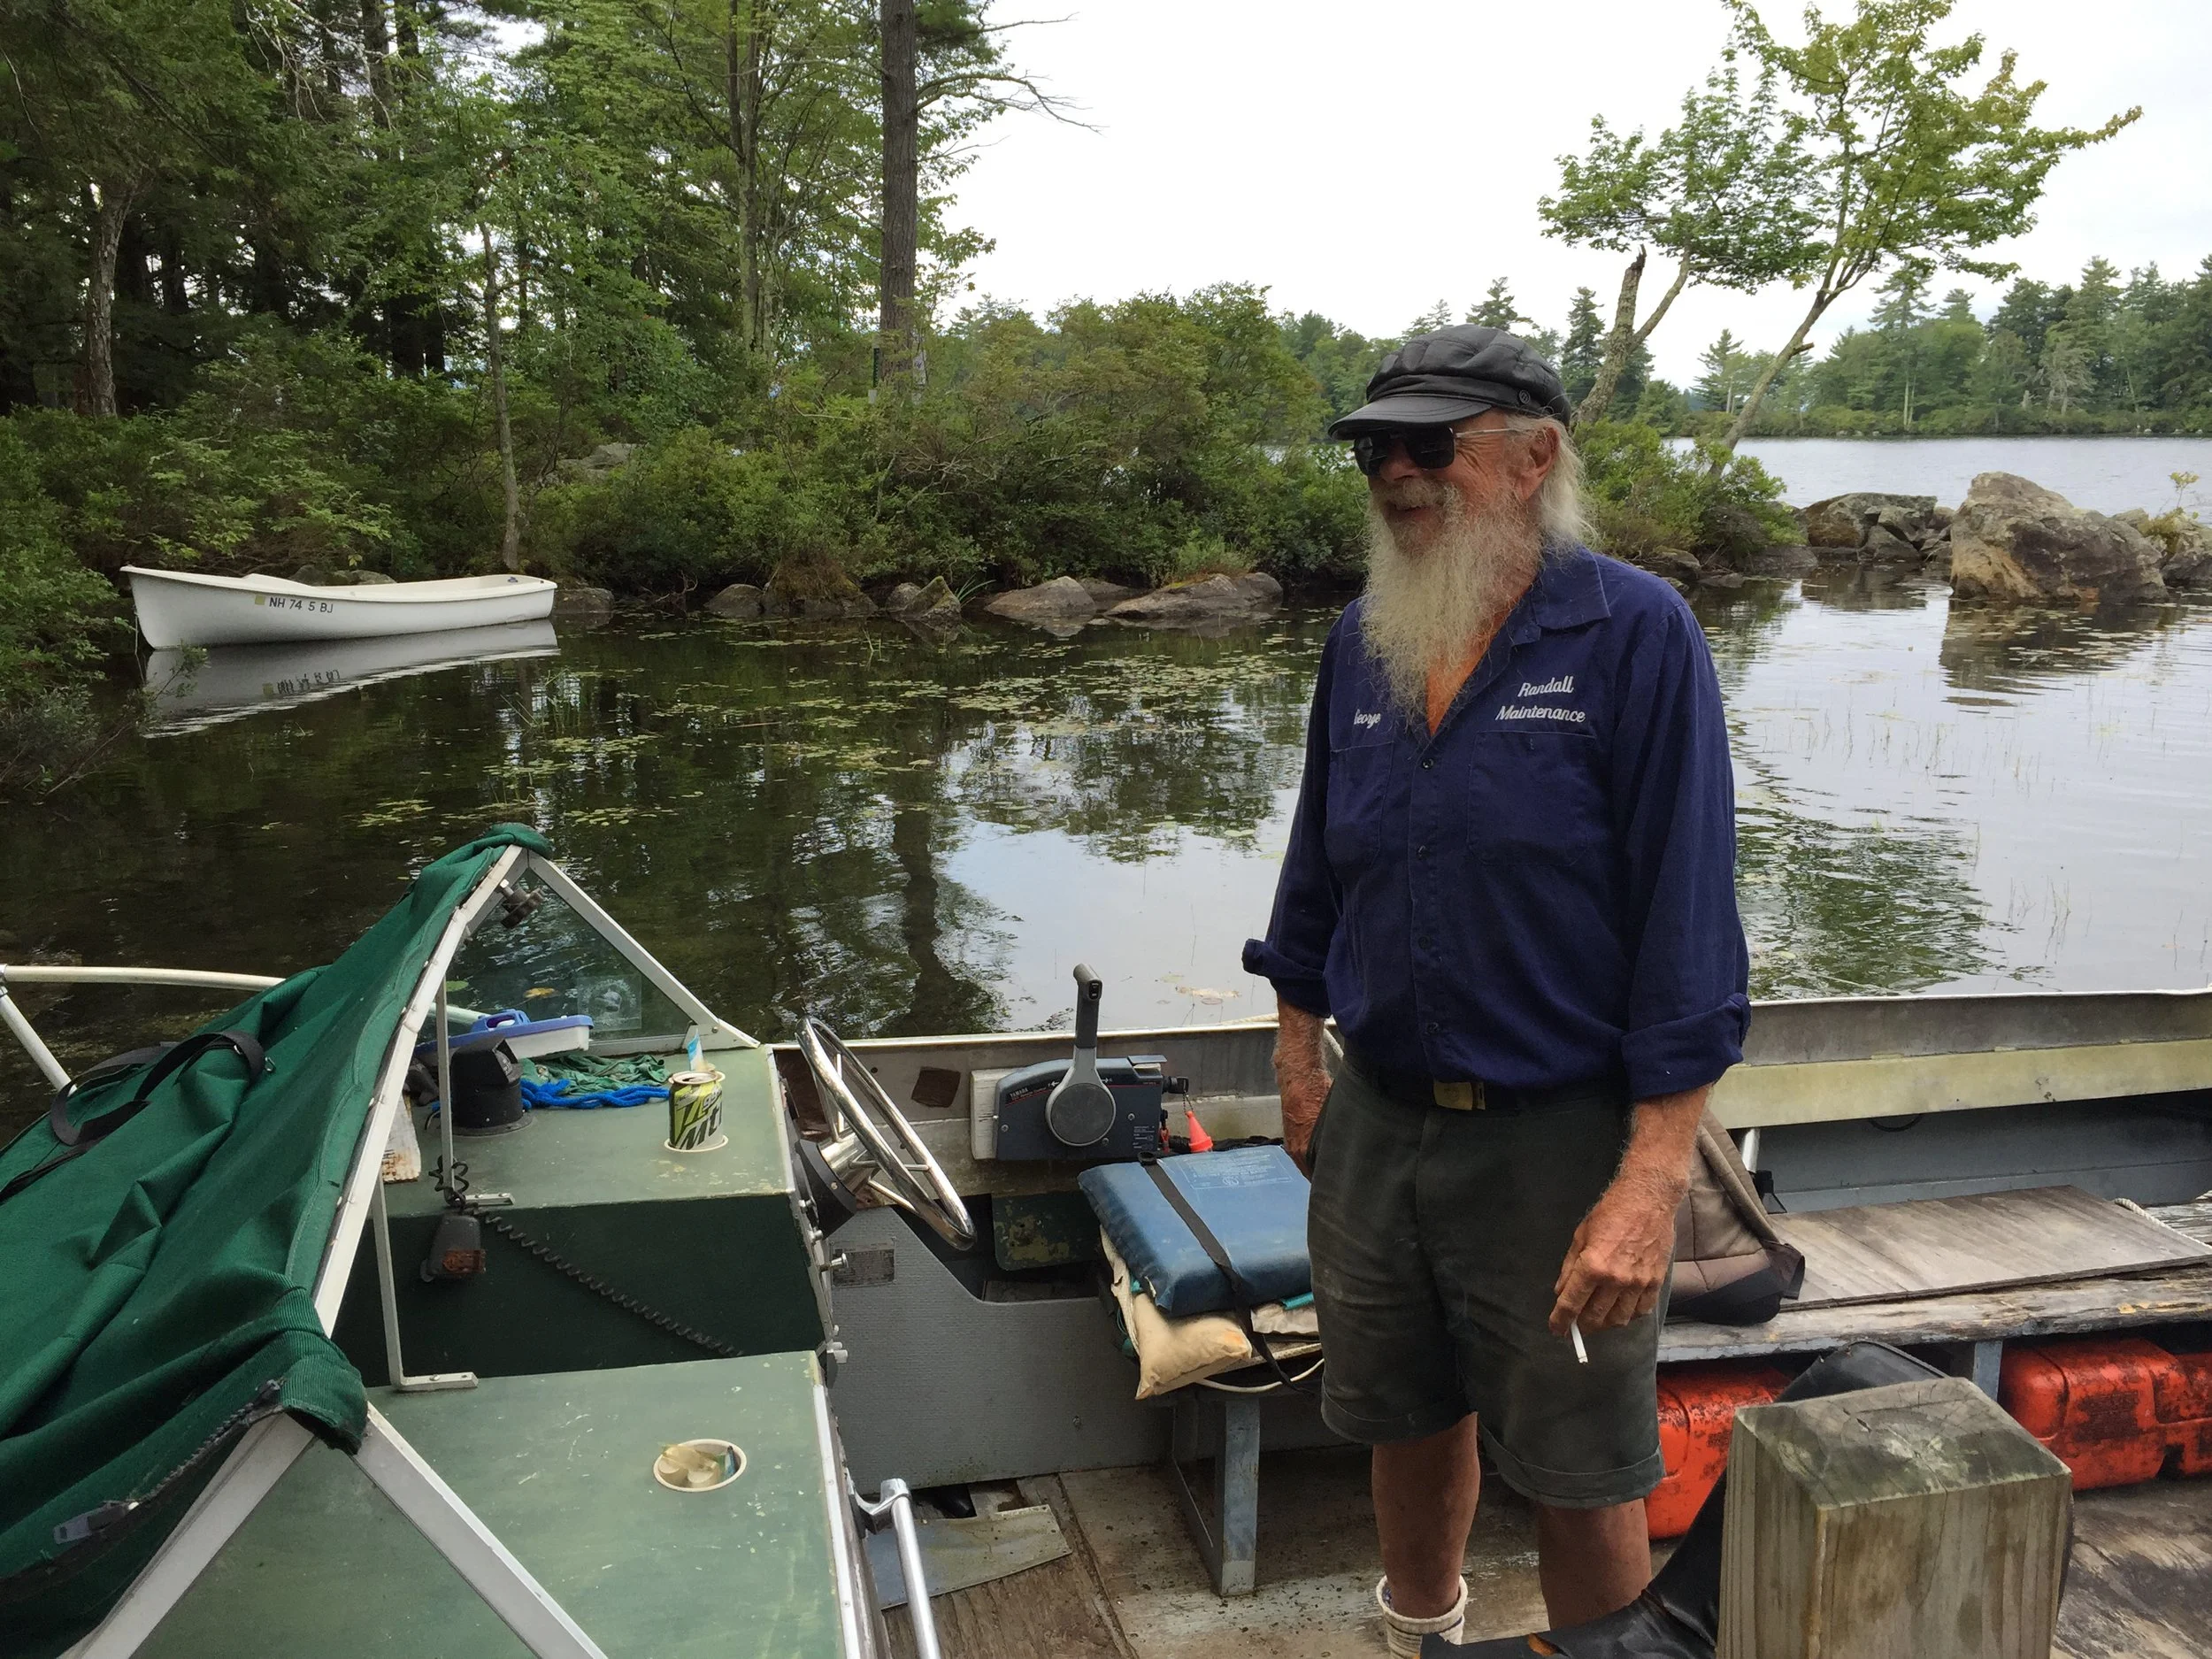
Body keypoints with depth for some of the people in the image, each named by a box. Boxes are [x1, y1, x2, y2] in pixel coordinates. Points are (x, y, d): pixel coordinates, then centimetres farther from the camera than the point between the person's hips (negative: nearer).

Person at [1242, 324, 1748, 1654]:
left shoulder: (1635, 635, -14)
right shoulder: (1364, 642, 4)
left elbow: (1687, 917, -17)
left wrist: (1651, 1186, -20)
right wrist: (1300, 1062, 13)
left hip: (1558, 1141, -5)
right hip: (1377, 1121, 6)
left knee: (1579, 1479, 10)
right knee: (1408, 1421, 22)